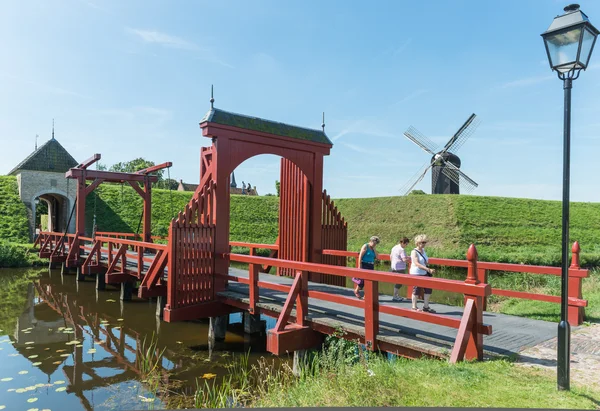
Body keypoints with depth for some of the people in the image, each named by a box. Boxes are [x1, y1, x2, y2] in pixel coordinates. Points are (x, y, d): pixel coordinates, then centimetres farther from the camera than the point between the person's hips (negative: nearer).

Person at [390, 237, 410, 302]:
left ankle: (397, 296, 24)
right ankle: (395, 297, 4)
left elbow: (391, 257, 21)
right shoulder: (401, 249, -17)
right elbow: (404, 259, -22)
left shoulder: (394, 248, 10)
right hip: (400, 268, -9)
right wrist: (409, 258, -4)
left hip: (393, 267, 9)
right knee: (399, 282, 0)